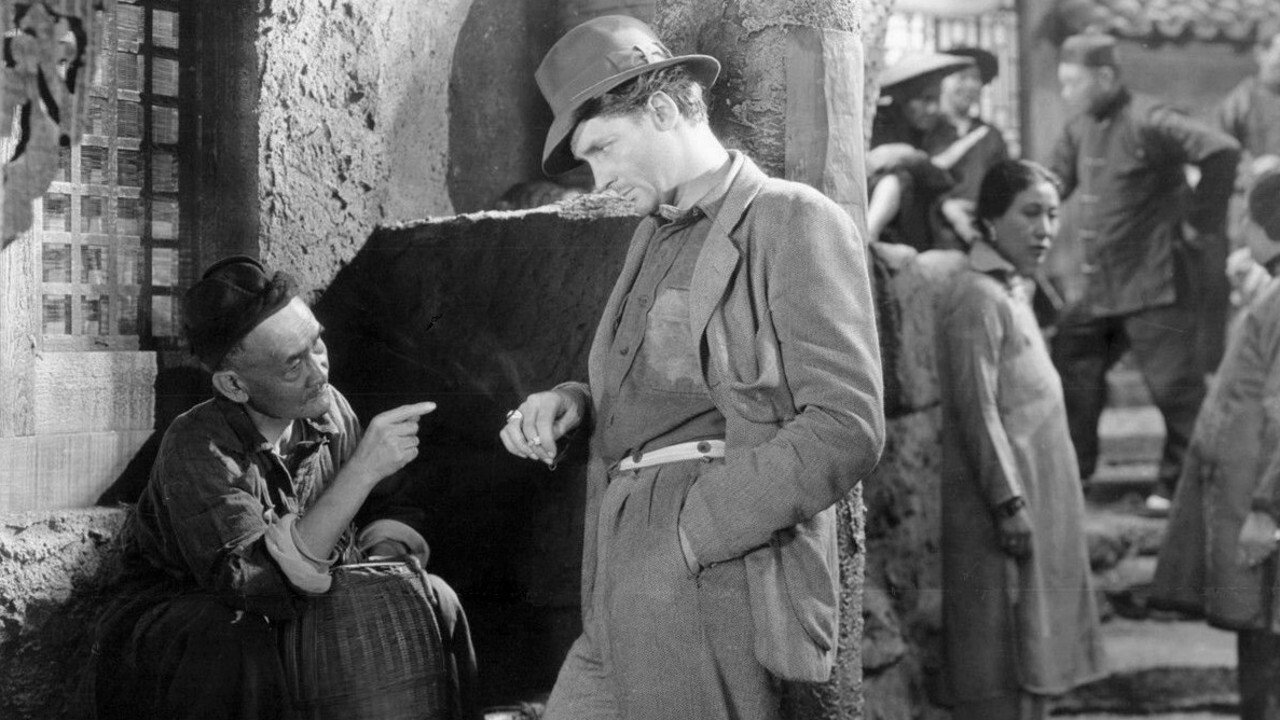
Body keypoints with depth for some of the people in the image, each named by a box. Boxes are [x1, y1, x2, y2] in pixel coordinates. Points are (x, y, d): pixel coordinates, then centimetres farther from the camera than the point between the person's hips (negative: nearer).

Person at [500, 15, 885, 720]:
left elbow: (846, 427, -13)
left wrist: (692, 531, -17)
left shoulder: (794, 220, -4)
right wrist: (571, 403, 6)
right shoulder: (653, 237, 22)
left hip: (718, 586, -7)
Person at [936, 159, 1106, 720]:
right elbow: (977, 411, -19)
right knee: (999, 669, -6)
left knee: (1035, 651, 14)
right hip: (1000, 498, -10)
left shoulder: (1014, 290, 15)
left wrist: (1028, 500, 17)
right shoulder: (976, 297, -15)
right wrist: (1009, 503, -21)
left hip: (1034, 494, 10)